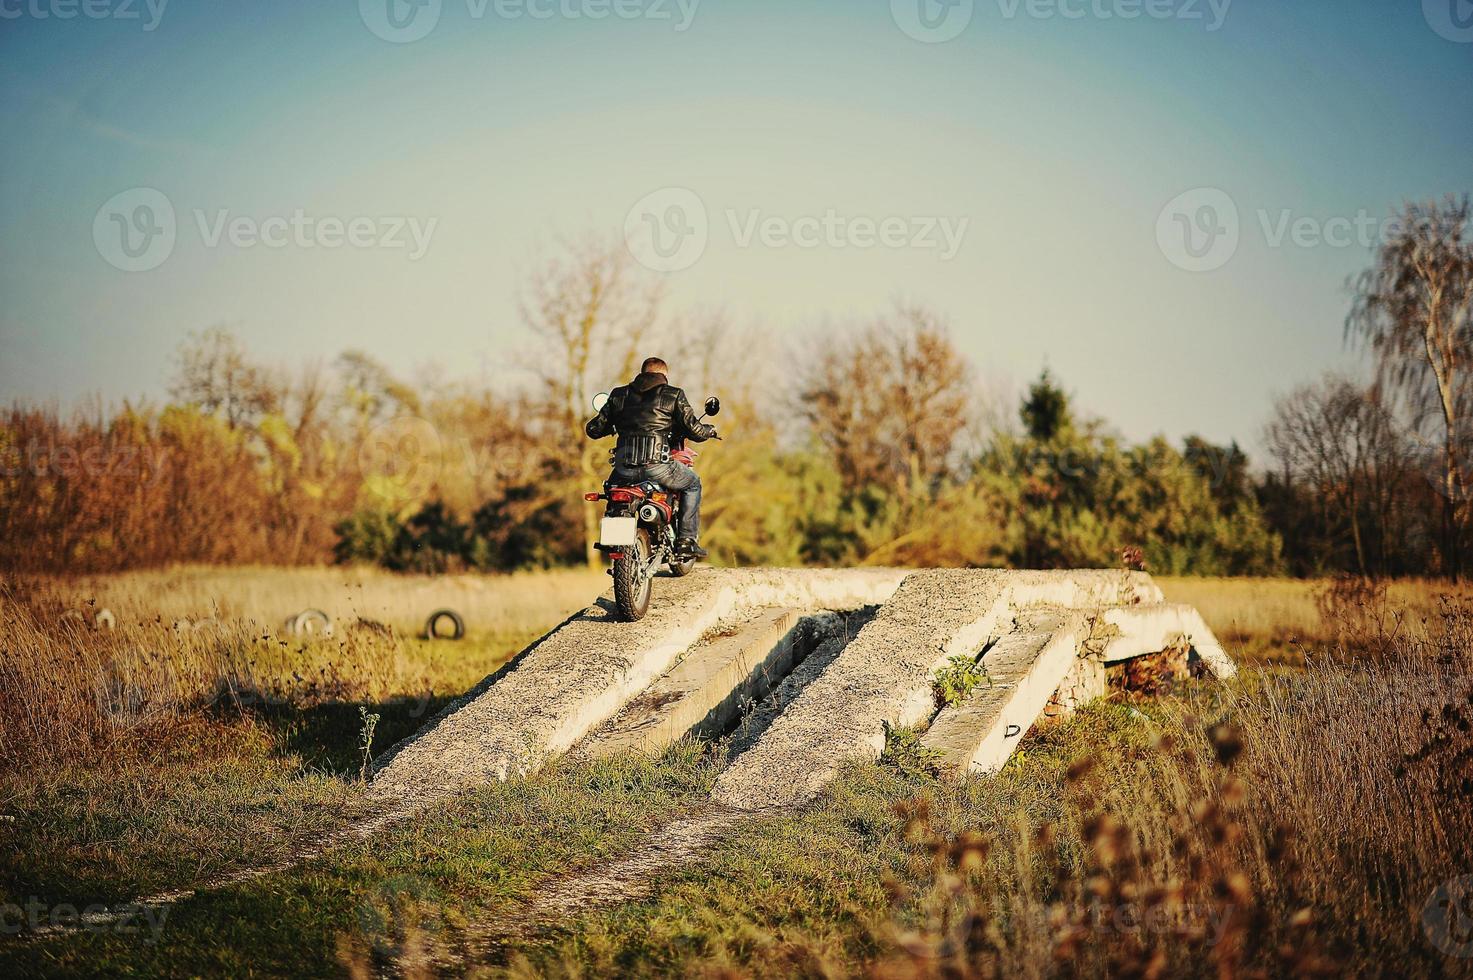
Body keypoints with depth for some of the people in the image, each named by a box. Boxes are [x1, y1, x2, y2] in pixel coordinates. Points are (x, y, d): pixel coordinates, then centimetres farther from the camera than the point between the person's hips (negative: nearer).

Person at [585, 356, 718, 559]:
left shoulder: (619, 394, 16)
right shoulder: (673, 395, 6)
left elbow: (593, 429, 18)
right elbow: (694, 430, -1)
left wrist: (611, 428, 41)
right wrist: (709, 431, 23)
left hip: (624, 467, 3)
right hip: (657, 465, -3)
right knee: (693, 484, 24)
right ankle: (686, 540, 14)